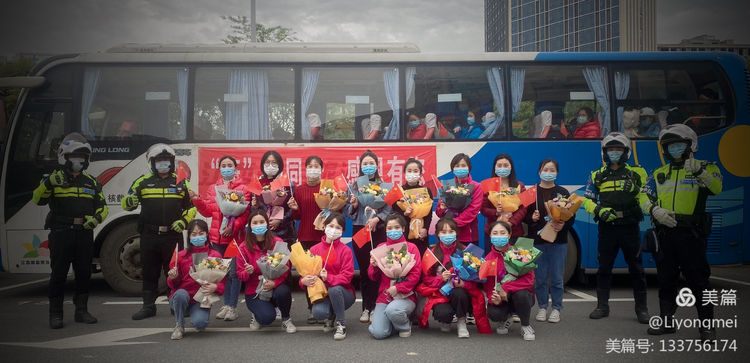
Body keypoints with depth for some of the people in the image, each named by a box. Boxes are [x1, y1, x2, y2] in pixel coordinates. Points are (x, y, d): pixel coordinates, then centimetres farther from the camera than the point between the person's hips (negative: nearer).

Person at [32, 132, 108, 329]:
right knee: (59, 274, -1)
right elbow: (37, 199, -11)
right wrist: (49, 183, -28)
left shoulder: (91, 182, 15)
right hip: (61, 233, -4)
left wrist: (96, 218, -7)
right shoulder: (54, 179, 4)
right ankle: (55, 314, 7)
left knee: (84, 273, 8)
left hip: (84, 233, 4)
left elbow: (102, 207, 15)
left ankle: (81, 311, 18)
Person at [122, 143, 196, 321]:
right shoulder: (143, 182, 9)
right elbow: (126, 203, 10)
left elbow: (192, 206, 13)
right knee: (150, 272, 8)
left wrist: (184, 221, -4)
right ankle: (148, 306, 17)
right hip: (149, 236, 1)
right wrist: (130, 202, -13)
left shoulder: (180, 182, 8)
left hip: (172, 235, -1)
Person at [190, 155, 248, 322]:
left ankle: (233, 307, 4)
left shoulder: (242, 189, 2)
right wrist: (197, 200, -7)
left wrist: (233, 226, -18)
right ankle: (226, 304, 19)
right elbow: (208, 211, 9)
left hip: (235, 236, -4)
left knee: (234, 272, -4)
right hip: (217, 236, 4)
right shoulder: (213, 189, 15)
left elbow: (245, 213, -5)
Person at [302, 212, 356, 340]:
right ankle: (330, 316, 10)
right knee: (318, 312, -31)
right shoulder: (314, 249, 3)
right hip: (322, 293, 2)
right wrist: (304, 280, -23)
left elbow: (347, 276, -14)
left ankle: (341, 325, -16)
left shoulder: (345, 250, -6)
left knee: (334, 289, -38)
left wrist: (329, 278, -31)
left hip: (343, 293, -2)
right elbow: (307, 270, 1)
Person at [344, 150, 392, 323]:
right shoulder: (354, 186, 10)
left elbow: (389, 209, -3)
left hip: (378, 231, -2)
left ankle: (375, 307, 4)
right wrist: (354, 205, -10)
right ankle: (366, 308, 11)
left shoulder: (384, 186, 4)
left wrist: (377, 219, -17)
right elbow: (347, 212, 10)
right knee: (364, 269, 4)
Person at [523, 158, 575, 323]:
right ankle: (542, 307, 18)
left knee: (557, 277, 3)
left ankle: (556, 308, 15)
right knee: (540, 277, 5)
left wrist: (563, 225, -15)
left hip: (558, 241, 0)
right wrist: (532, 218, -14)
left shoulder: (563, 193, 5)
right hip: (537, 240, 0)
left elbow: (571, 217, 3)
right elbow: (524, 215, 6)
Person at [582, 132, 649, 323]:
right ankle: (602, 306, 17)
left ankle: (641, 308, 13)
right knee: (604, 268, 6)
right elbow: (587, 200, 9)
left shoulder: (636, 173, 7)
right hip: (607, 227, 1)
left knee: (636, 268, 4)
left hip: (630, 227, -1)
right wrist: (599, 210, -11)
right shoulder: (597, 175, 10)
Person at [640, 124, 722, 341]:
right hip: (665, 232, 5)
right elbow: (644, 198, 8)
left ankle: (707, 326, 7)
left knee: (698, 280, -3)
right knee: (666, 279, 12)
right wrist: (656, 211, -13)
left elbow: (716, 188, -18)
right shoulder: (659, 174, 16)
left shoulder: (704, 168, 3)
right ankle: (666, 321, 23)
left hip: (691, 234, -4)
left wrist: (699, 171, -37)